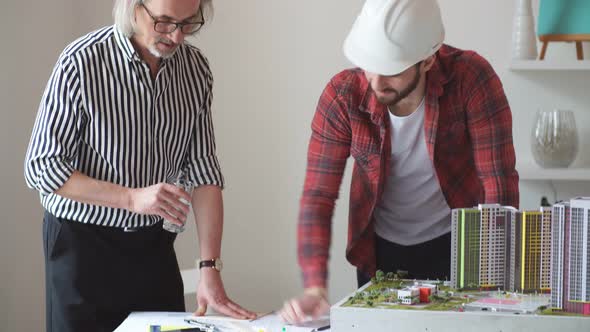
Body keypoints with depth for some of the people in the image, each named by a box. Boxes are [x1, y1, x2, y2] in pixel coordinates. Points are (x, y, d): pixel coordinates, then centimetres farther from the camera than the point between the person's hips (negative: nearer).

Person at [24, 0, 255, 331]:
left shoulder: (195, 68, -4)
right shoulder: (81, 62, -18)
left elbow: (203, 171, -4)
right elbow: (42, 168, -16)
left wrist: (210, 268, -11)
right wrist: (132, 198, -26)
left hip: (153, 242, 4)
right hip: (83, 241, -4)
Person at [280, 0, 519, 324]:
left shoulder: (471, 78, -24)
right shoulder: (341, 96, -19)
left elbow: (499, 182, -23)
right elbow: (318, 196, -17)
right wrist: (315, 286, -30)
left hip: (456, 245, -2)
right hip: (379, 250, 2)